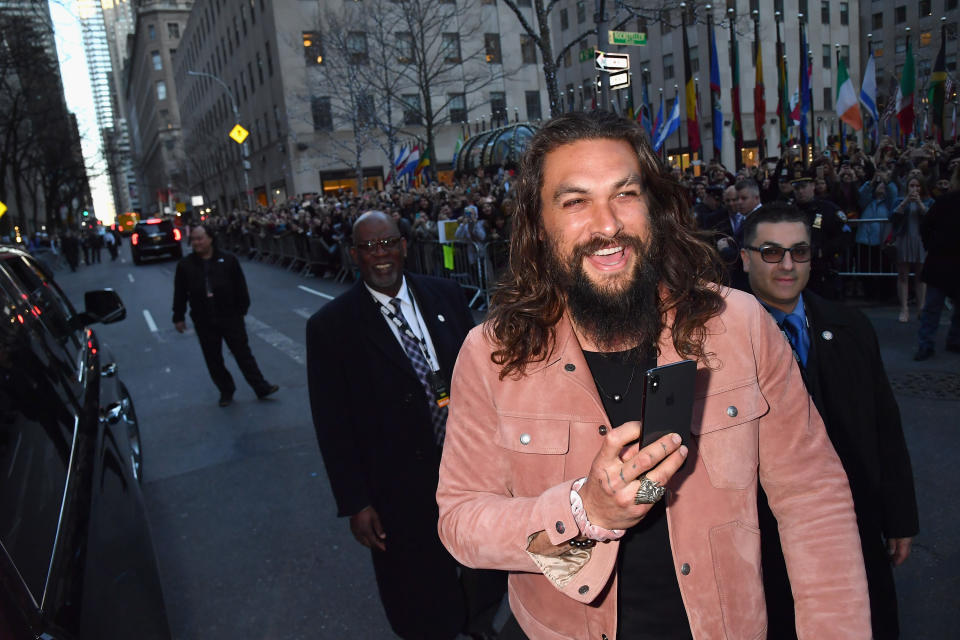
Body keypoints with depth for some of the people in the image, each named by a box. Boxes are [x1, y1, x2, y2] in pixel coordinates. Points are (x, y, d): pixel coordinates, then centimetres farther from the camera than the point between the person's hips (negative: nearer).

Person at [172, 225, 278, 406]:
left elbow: (240, 287, 2)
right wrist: (179, 317, 5)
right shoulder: (185, 264, 2)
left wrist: (242, 309, 0)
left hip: (230, 317, -2)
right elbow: (180, 294, 6)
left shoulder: (228, 259, -2)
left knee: (243, 353, 4)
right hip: (204, 322, 2)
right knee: (213, 359, 8)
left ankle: (261, 388, 12)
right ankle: (226, 391, 22)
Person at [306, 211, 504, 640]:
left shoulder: (446, 295, -2)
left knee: (485, 575, 27)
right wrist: (356, 504, -10)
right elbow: (333, 424, -11)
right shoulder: (331, 327, -13)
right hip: (402, 490, -3)